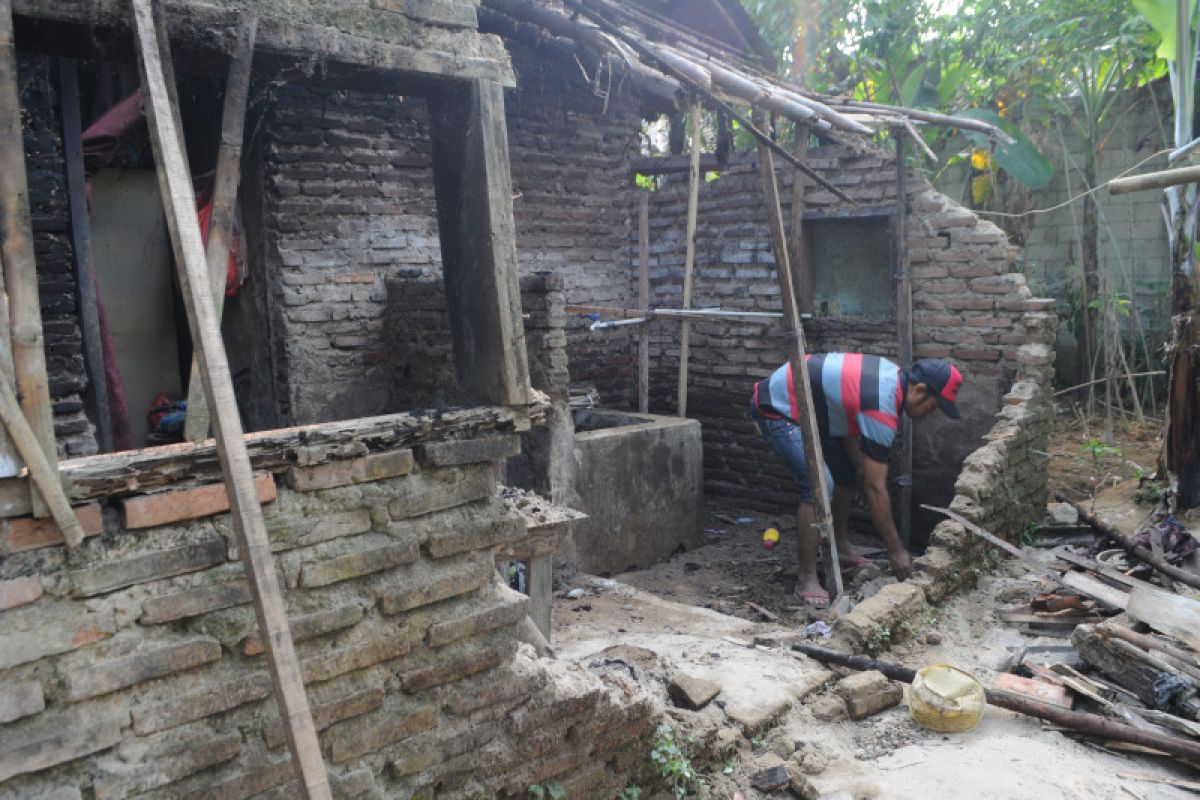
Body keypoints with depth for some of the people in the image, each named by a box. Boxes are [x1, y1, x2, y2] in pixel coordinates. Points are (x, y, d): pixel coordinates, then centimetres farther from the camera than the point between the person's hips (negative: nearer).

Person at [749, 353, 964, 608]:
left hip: (803, 406, 10)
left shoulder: (891, 374, -2)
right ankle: (807, 580, -12)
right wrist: (896, 550, -16)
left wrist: (861, 466, -2)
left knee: (847, 474, 15)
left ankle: (840, 547, 31)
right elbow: (875, 489, -24)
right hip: (776, 409, -10)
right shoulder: (882, 409, -28)